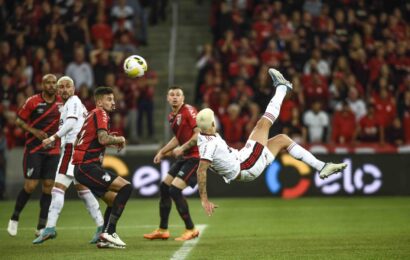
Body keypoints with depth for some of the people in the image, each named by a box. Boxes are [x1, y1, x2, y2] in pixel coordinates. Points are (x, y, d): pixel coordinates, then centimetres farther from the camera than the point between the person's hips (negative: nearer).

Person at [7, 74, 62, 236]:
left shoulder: (61, 102, 3)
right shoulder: (32, 101, -7)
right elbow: (19, 121, -1)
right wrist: (34, 131, -15)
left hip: (53, 149, 4)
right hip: (34, 149, -4)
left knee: (48, 186, -1)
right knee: (30, 185, -8)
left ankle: (41, 227, 6)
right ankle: (14, 218, 14)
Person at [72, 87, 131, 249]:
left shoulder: (93, 115, 22)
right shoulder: (100, 114, -7)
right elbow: (103, 139, -23)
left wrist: (111, 142, 21)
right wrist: (119, 140, -4)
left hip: (82, 167, 10)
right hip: (87, 167, -10)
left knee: (115, 200, 15)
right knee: (126, 187, -16)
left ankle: (105, 238, 13)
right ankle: (108, 232, -18)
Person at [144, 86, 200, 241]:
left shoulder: (188, 111, -13)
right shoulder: (172, 117, 13)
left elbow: (200, 134, -21)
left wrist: (182, 148, -21)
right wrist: (162, 152, 24)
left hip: (195, 156, -9)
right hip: (185, 157, 9)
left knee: (175, 190, -17)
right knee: (164, 187, 10)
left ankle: (191, 230, -6)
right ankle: (162, 230, 20)